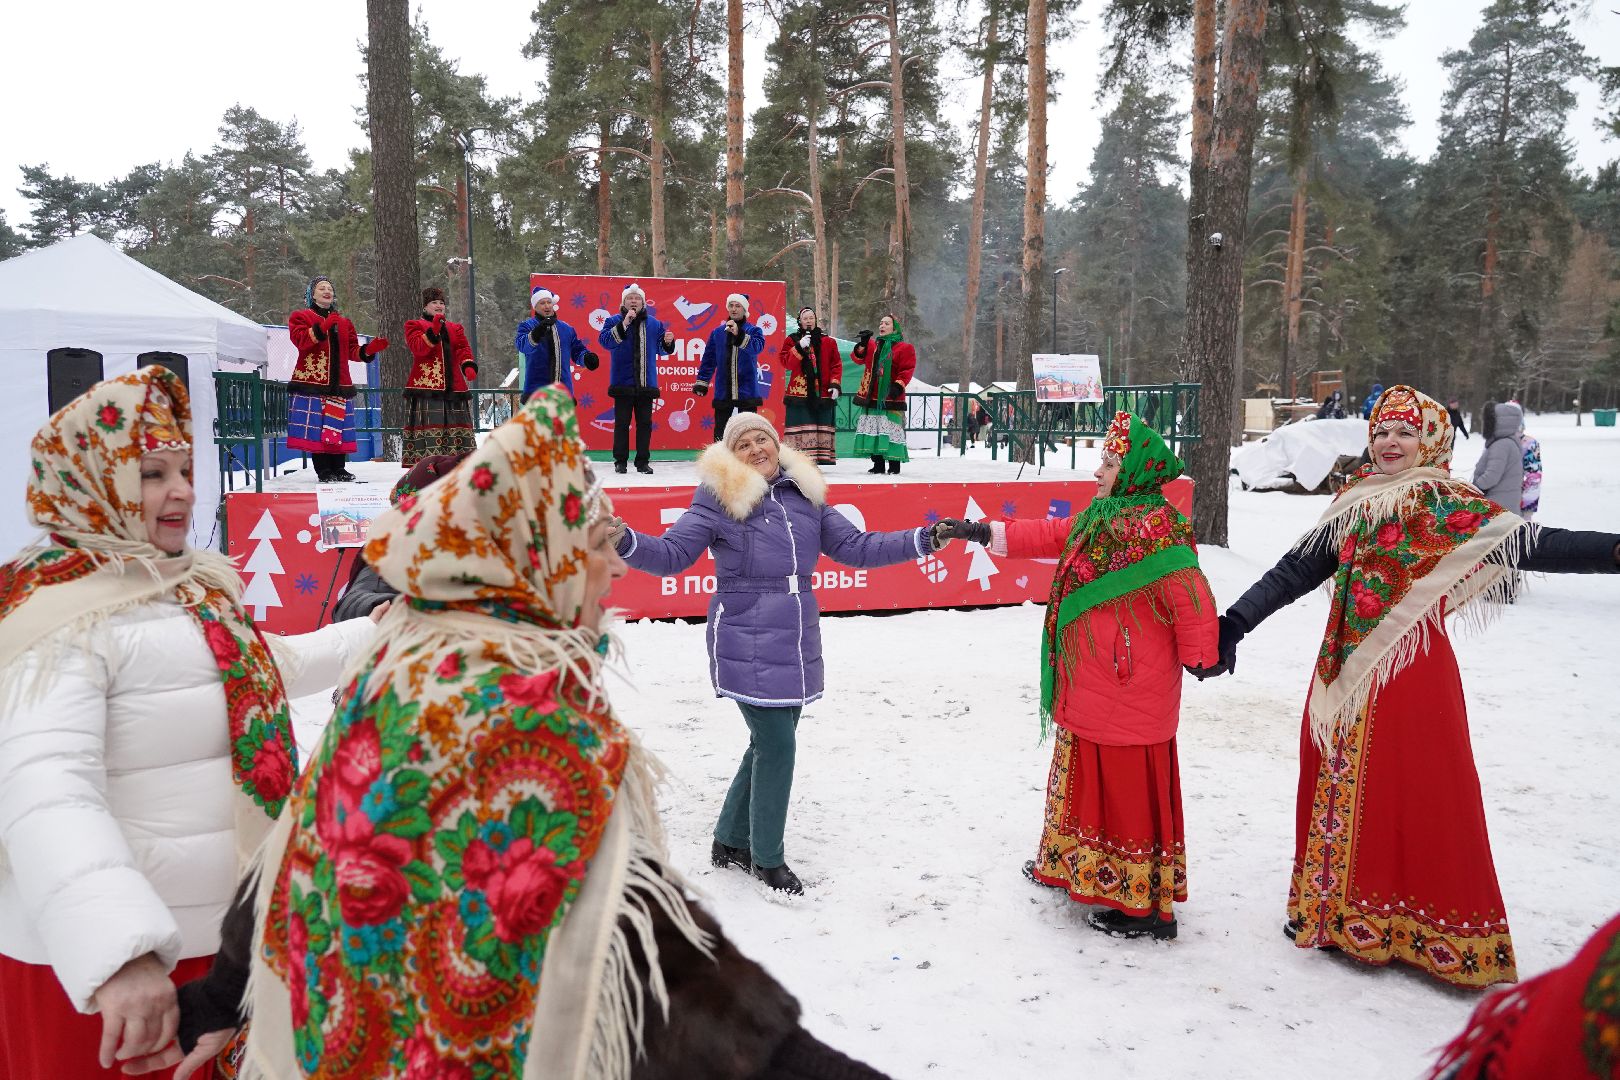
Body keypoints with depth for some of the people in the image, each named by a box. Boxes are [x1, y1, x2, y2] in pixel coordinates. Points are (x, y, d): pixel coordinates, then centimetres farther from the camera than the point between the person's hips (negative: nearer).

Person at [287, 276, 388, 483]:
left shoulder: (344, 322, 23)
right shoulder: (301, 317, 8)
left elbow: (353, 350, 17)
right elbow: (300, 340, -11)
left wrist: (369, 349, -3)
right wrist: (321, 328, -25)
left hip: (338, 384, 4)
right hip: (311, 382, -4)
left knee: (338, 426, 1)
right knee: (316, 427, -8)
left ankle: (338, 469, 7)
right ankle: (323, 471, -6)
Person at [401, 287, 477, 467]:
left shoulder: (455, 329, 22)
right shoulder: (415, 325, 9)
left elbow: (463, 349, 6)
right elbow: (419, 347, -10)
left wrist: (469, 366, -15)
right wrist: (434, 329, -21)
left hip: (454, 388, 5)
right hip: (425, 388, -5)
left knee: (459, 428, 5)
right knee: (428, 427, -10)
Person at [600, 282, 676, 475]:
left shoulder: (654, 323, 11)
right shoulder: (614, 321, 2)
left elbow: (661, 350, 16)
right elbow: (604, 340, -16)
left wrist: (668, 342, -6)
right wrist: (624, 324, -22)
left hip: (646, 384, 3)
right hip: (622, 383, -3)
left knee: (645, 423, 6)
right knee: (622, 422, 1)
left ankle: (643, 461, 13)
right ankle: (620, 461, 9)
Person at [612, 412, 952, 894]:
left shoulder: (804, 494, 10)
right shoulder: (718, 498, -4)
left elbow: (854, 547, 12)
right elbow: (671, 554, -6)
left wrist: (923, 540, 6)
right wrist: (625, 541, -26)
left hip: (797, 642, 6)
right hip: (747, 646, -6)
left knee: (770, 743, 14)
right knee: (776, 745, -6)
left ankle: (730, 842, 33)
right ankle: (767, 858, 15)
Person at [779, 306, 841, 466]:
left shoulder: (828, 341, 12)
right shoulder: (792, 340, 8)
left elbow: (836, 364, 9)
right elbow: (785, 363, -4)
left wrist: (835, 384, -3)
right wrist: (799, 347, -15)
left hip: (823, 393, 3)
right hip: (799, 392, -2)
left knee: (822, 428, 3)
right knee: (800, 428, -8)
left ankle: (814, 461, 8)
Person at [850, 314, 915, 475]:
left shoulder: (904, 348, -1)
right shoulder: (872, 345, 16)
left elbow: (907, 369, -7)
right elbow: (859, 359, 8)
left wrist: (899, 384, -20)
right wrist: (863, 344, -6)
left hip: (889, 398, -6)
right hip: (870, 396, 6)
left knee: (891, 431, -9)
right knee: (871, 431, 7)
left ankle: (894, 464, -1)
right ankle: (878, 463, 15)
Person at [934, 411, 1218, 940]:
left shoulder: (1153, 528, -20)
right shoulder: (1101, 520, 10)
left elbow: (1191, 597, -23)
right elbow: (1049, 535, 19)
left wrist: (1199, 655, -14)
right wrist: (982, 532, 16)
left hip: (1129, 697, -10)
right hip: (1092, 692, 10)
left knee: (1129, 793, -1)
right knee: (1086, 779, 23)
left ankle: (1147, 906, 12)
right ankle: (1071, 867, 41)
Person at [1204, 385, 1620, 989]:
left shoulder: (1451, 506, -4)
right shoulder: (1354, 504, 9)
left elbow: (1530, 546, -14)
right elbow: (1295, 571, 11)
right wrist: (1233, 624, 7)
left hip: (1414, 673, -5)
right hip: (1346, 672, 5)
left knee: (1415, 797, -1)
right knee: (1339, 789, 12)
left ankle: (1427, 929, 15)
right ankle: (1340, 907, 28)